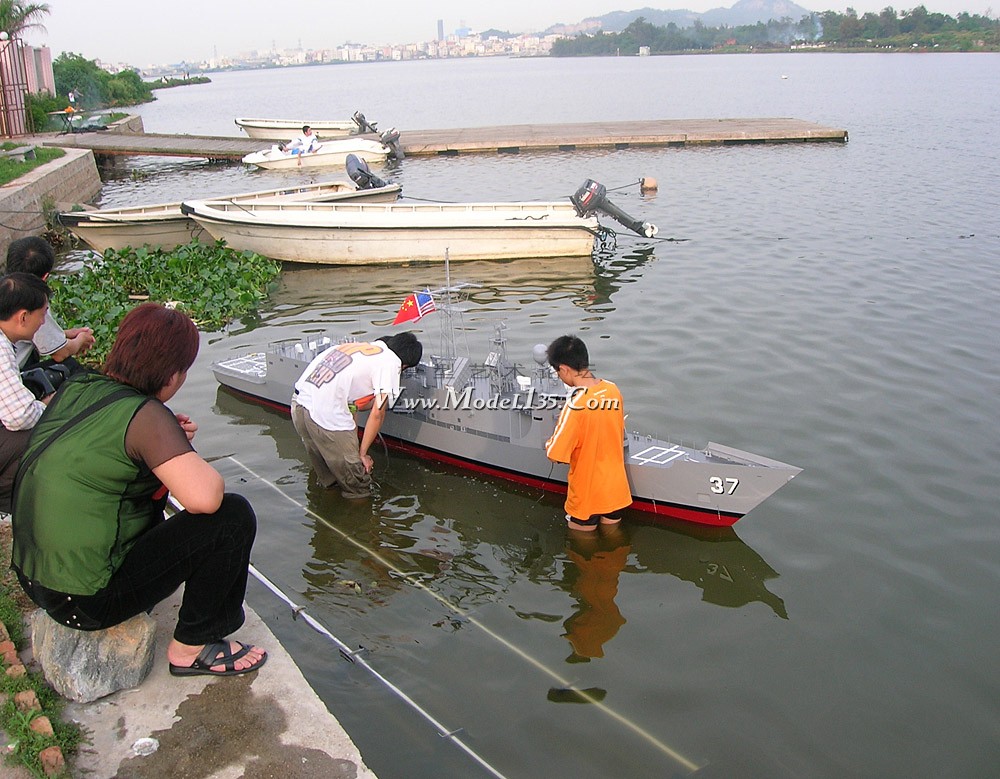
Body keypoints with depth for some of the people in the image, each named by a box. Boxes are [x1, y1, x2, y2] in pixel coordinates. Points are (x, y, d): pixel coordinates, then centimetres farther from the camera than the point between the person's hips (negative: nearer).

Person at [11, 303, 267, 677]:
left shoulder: (74, 388, 3)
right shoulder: (144, 415, -20)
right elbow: (204, 498, -30)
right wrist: (190, 457, -7)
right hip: (86, 601, -9)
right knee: (234, 515, -9)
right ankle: (191, 647, 4)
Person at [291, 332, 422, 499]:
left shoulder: (360, 346, 22)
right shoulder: (390, 362, 1)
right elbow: (377, 414, -2)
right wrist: (362, 454, 7)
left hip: (298, 403, 8)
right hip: (326, 416, -8)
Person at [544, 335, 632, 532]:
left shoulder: (576, 404, -27)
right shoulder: (613, 390, -7)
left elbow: (556, 454, -21)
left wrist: (549, 444, 1)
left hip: (586, 493, -6)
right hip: (616, 488, 6)